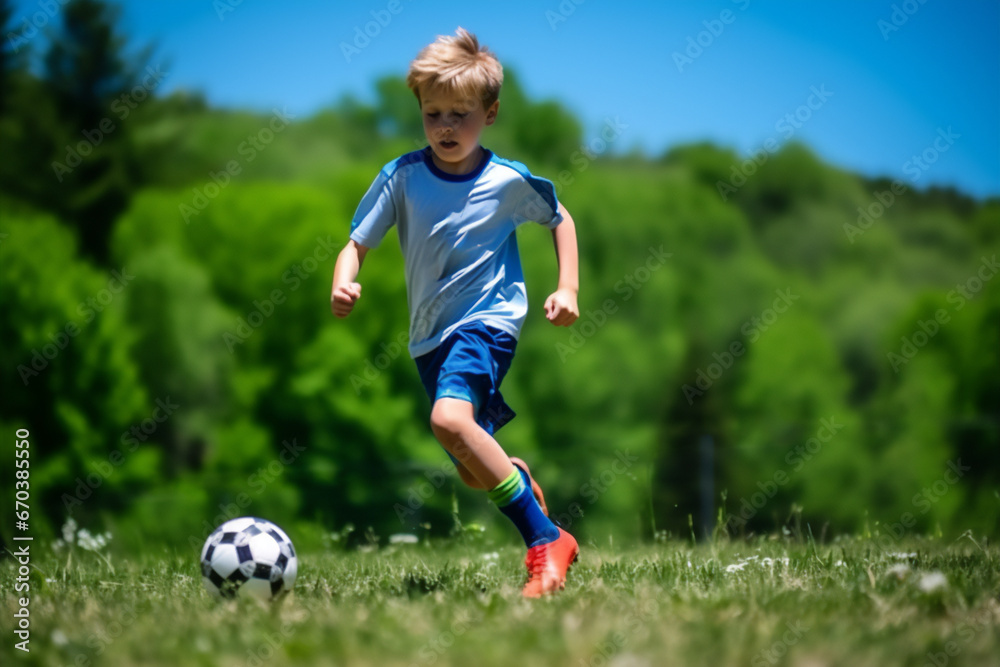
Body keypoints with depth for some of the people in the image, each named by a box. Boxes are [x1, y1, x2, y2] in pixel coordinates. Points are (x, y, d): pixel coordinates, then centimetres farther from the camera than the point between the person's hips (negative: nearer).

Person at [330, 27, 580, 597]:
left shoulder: (508, 180, -8)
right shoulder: (403, 176, -4)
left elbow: (560, 219, 11)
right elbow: (357, 243, -3)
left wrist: (569, 288, 1)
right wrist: (343, 283, -24)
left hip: (488, 321, -5)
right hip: (431, 335, 5)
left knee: (450, 418, -34)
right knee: (475, 475, 11)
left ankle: (546, 540, -27)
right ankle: (519, 478, 50)